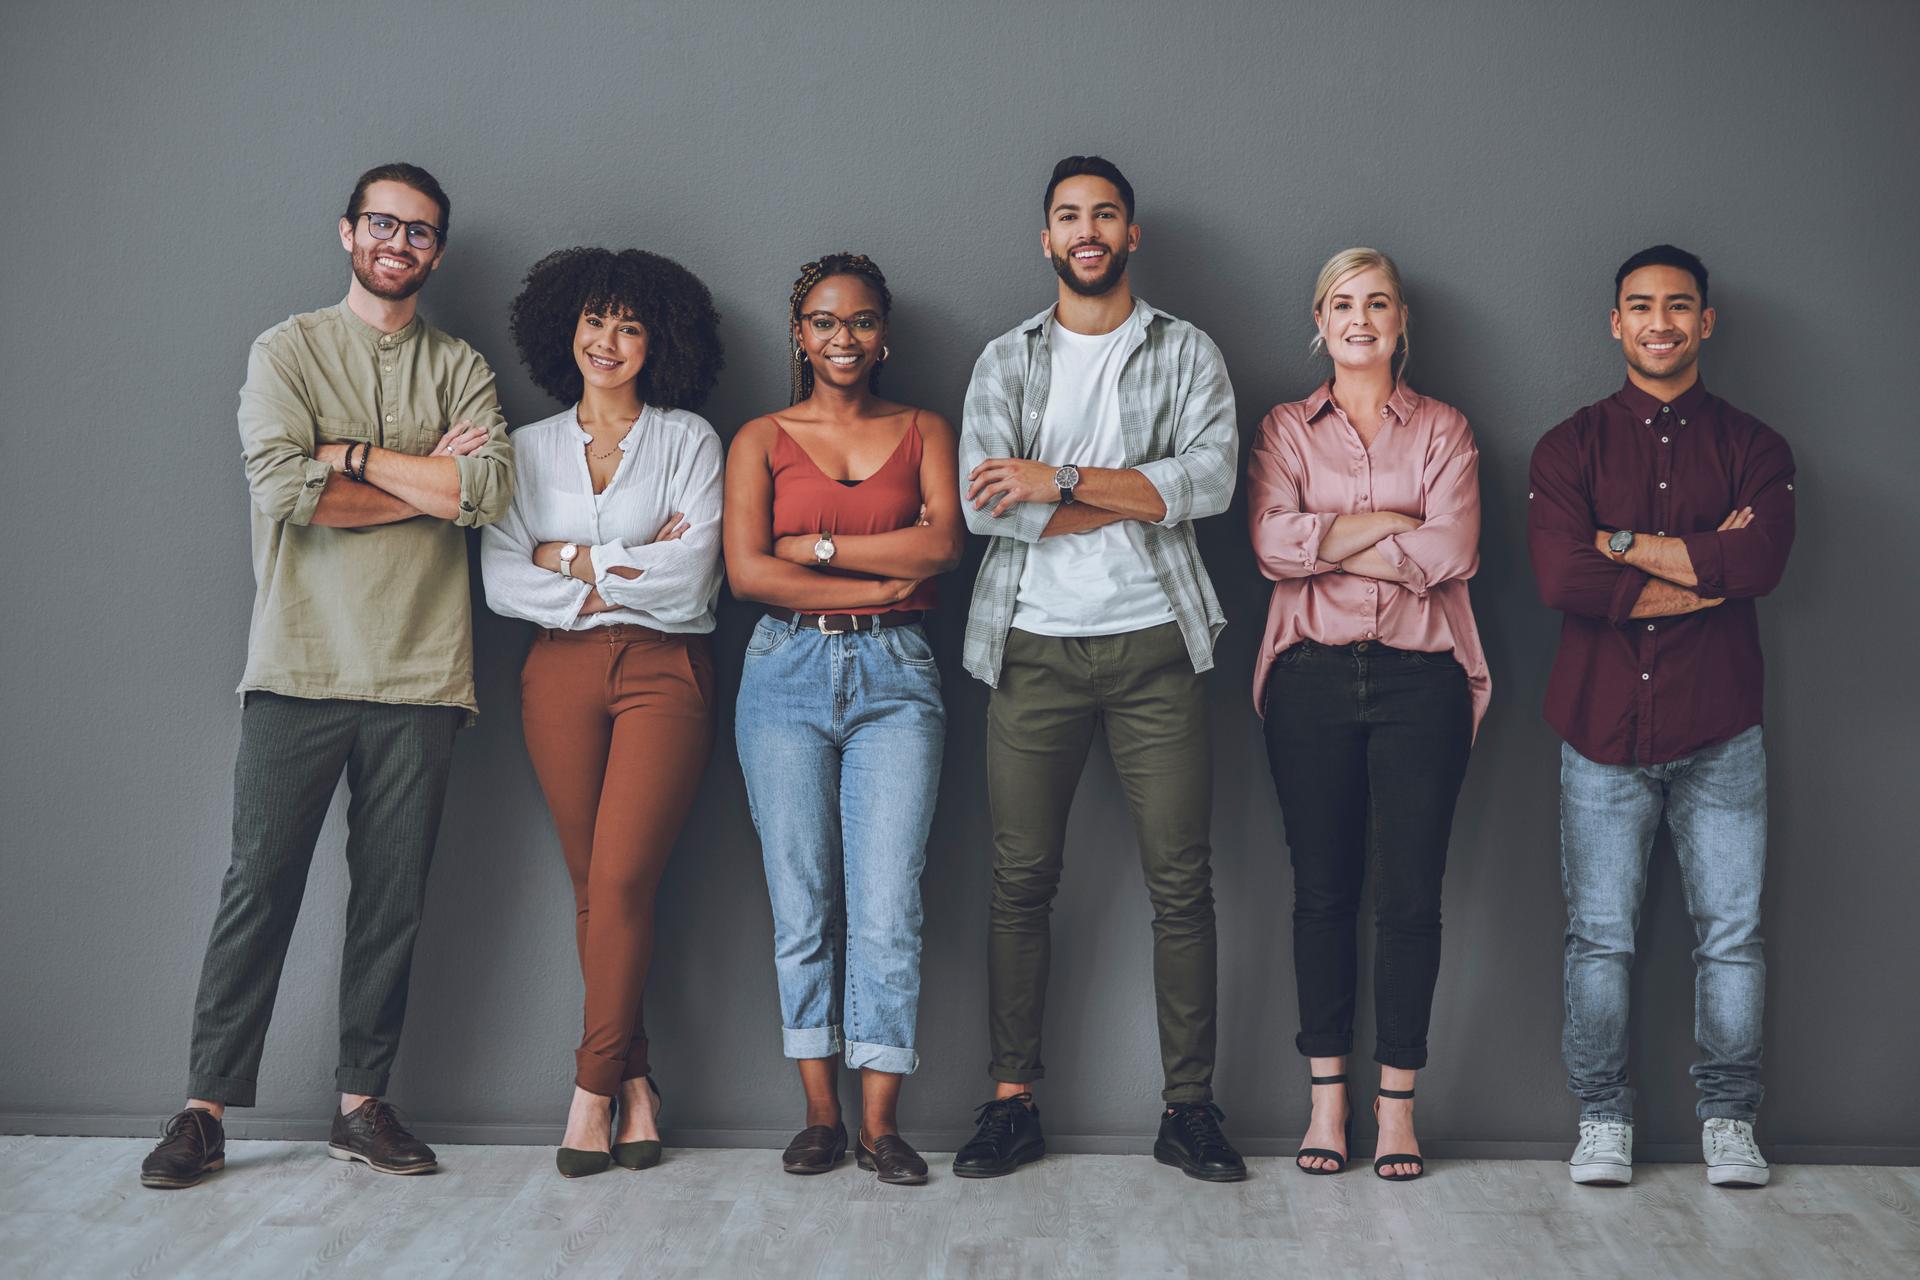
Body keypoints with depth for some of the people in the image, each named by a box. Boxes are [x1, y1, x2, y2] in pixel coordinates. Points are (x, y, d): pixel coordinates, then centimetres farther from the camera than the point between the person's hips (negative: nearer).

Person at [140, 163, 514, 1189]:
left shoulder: (461, 368, 13)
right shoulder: (286, 352, 7)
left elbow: (491, 490, -5)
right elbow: (282, 487, -10)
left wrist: (352, 457, -6)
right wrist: (431, 480, -5)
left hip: (418, 672, 2)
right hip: (300, 668, -2)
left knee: (393, 894, 4)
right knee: (259, 884, -2)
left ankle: (362, 1102, 14)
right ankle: (205, 1108, 7)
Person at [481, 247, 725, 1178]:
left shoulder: (688, 439, 6)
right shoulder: (530, 448, 13)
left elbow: (692, 579, -6)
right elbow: (502, 583, 2)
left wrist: (572, 559, -3)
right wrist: (631, 570, -6)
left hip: (664, 672, -3)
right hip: (561, 674, 3)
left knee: (621, 881, -12)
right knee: (592, 888, 4)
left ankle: (594, 1084, -2)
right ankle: (635, 1082, 13)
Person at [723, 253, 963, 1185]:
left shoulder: (922, 432, 12)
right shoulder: (761, 438, 10)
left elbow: (942, 544, -5)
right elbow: (747, 570, -3)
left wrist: (817, 545, -5)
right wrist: (875, 582, -6)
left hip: (894, 675, 0)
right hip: (787, 672, 1)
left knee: (888, 905, -6)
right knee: (802, 904, 2)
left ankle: (880, 1121, 2)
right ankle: (820, 1113, 12)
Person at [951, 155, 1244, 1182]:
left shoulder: (1188, 354, 10)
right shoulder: (1005, 360, 11)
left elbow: (1210, 479, -8)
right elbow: (985, 506, -4)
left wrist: (1064, 481, -11)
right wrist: (1138, 501, -7)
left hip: (1152, 643, 0)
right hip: (1035, 645, 1)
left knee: (1181, 882, 0)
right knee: (1022, 880, 2)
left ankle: (1188, 1108, 8)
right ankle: (1012, 1101, 11)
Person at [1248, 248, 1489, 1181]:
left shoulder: (1443, 431, 10)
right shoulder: (1285, 430, 11)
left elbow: (1453, 551, -7)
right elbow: (1271, 543, -7)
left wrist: (1329, 544, -7)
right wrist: (1388, 523, -8)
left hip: (1419, 680, 0)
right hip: (1313, 678, 1)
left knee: (1410, 893, -1)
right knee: (1322, 889, 4)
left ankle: (1398, 1100, 9)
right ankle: (1327, 1094, 13)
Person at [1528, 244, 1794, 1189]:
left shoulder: (1753, 446, 8)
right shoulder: (1570, 447, 6)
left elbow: (1761, 561, -13)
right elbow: (1559, 578, -12)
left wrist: (1623, 544, -9)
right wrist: (1705, 570, -9)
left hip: (1718, 731, 1)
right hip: (1602, 728, 0)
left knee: (1732, 930, 4)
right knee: (1599, 934, 3)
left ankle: (1728, 1118, 18)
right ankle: (1602, 1119, 15)